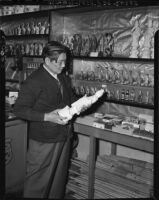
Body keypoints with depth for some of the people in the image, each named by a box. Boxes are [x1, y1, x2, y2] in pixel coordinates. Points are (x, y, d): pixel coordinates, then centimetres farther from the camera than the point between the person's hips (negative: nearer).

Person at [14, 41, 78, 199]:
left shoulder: (64, 78, 9)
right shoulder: (34, 81, -15)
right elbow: (19, 109, -18)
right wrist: (47, 117, -27)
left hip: (64, 137, 7)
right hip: (43, 141, -7)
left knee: (59, 179, 19)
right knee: (38, 181, 6)